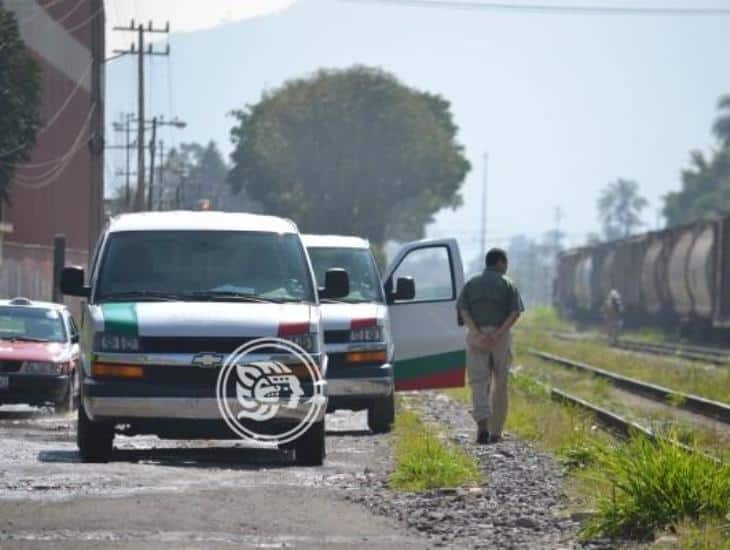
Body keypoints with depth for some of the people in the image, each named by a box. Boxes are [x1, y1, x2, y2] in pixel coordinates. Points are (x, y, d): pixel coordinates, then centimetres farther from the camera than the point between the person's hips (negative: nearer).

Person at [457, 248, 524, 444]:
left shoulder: (471, 284, 9)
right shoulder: (507, 284, 4)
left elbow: (463, 311, -4)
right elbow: (515, 312, -9)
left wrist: (477, 334, -12)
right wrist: (498, 334, -14)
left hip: (476, 338, 1)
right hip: (501, 337, -1)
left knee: (479, 383, 0)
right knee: (500, 384, 11)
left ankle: (482, 425, -21)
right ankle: (496, 431, 11)